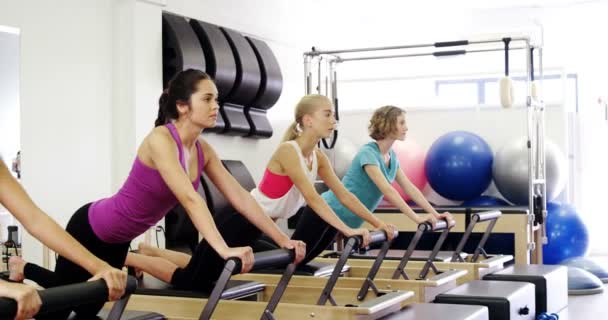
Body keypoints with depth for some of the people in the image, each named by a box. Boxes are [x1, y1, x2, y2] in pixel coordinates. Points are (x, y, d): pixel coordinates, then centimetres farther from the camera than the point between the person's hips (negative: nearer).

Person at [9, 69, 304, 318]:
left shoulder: (202, 150, -7)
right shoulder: (160, 139, -30)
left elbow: (240, 198, -8)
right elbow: (190, 199, -42)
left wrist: (282, 240, -14)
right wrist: (224, 250, -50)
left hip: (118, 239, 8)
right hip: (92, 228, -7)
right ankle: (22, 270, 38)